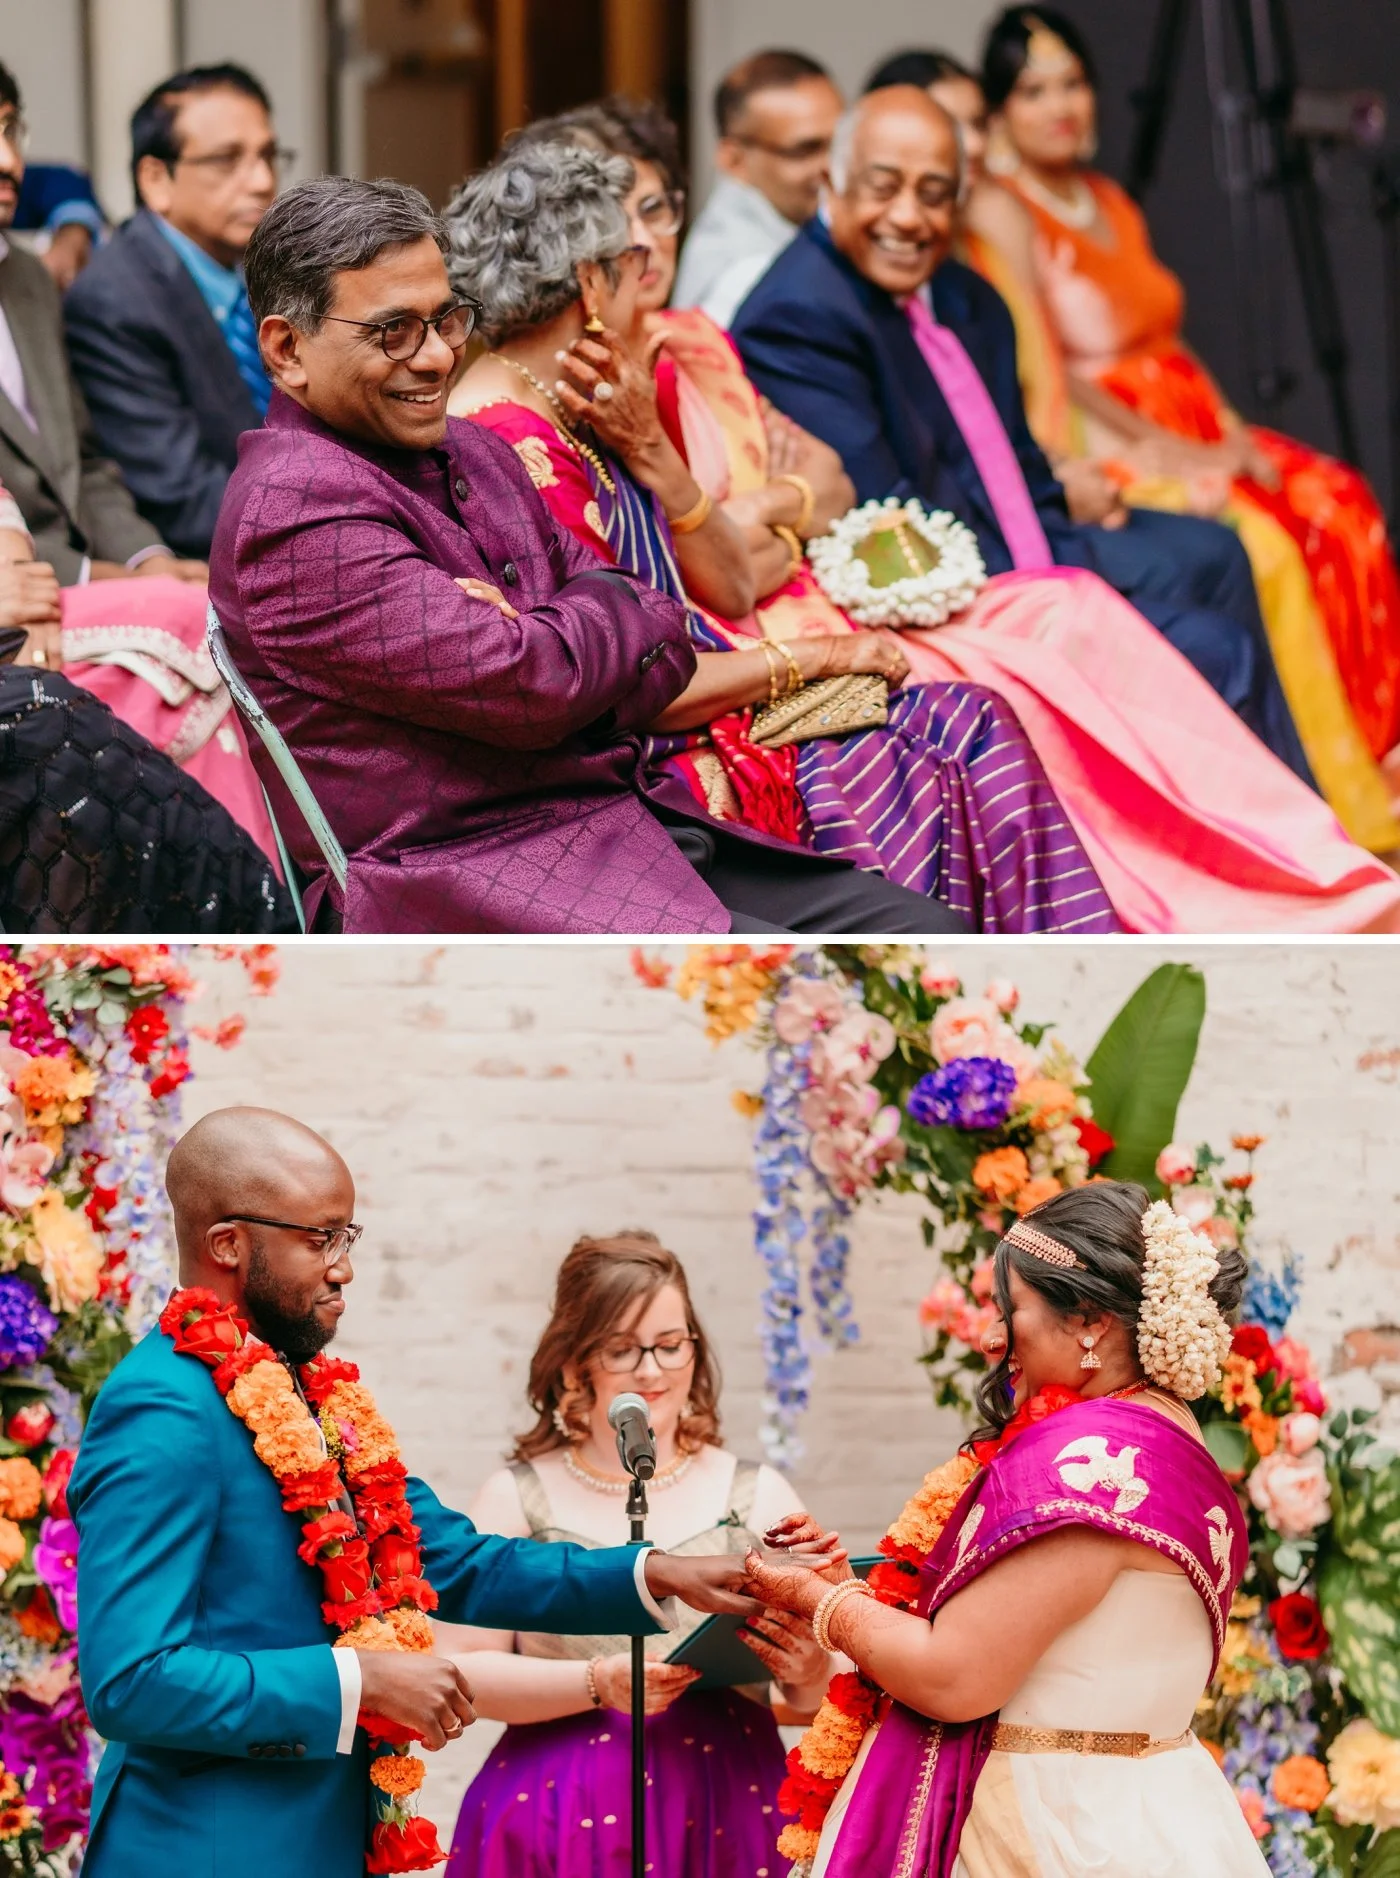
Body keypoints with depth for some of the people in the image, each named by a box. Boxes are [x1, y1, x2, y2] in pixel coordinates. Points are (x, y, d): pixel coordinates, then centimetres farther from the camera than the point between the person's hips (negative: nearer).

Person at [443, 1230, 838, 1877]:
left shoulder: (757, 1496, 6)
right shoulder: (519, 1498, 4)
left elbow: (831, 1694, 6)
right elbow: (458, 1671, -5)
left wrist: (809, 1674, -16)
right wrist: (600, 1683, -17)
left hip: (726, 1822, 1)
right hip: (562, 1824, -1)